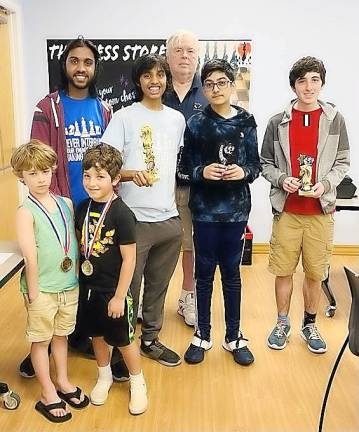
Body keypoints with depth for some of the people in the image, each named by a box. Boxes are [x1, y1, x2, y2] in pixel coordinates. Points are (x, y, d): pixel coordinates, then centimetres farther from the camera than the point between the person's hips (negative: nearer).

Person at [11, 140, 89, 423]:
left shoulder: (66, 204, 1)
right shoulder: (26, 212, -14)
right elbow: (30, 256, -17)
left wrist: (79, 273, 5)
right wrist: (33, 293, -18)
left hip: (70, 285, 4)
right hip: (42, 289, -4)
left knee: (61, 334, 20)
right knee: (41, 339, 11)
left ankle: (63, 382, 39)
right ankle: (48, 394, 28)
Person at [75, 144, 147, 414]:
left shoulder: (121, 214, -21)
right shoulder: (84, 207, -1)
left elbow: (129, 258, -18)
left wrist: (119, 296, -16)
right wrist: (80, 265, 6)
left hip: (113, 290, -6)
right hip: (90, 286, 6)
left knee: (123, 338, 10)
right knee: (97, 333, 20)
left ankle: (137, 382, 33)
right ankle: (104, 376, 44)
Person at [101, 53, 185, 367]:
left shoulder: (177, 119, 11)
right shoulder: (124, 117, -4)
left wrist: (172, 200, 14)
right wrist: (130, 174, -30)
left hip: (169, 218, 5)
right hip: (134, 219, -4)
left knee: (158, 286, 16)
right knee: (129, 288, 5)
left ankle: (151, 339, 34)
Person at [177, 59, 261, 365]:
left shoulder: (246, 123, 2)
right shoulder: (195, 124, 0)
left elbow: (256, 165, 7)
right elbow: (183, 169, 1)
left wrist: (244, 172, -14)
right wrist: (202, 172, -18)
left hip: (236, 210, 1)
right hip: (205, 211, -1)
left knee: (232, 273, 12)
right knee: (204, 273, 9)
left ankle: (234, 336, 27)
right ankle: (202, 335, 26)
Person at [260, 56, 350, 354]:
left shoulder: (335, 119, 2)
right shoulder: (278, 122, 1)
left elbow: (343, 162, 6)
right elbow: (265, 163, 5)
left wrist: (326, 184, -11)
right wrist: (282, 179, -12)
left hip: (320, 210, 1)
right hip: (286, 210, 0)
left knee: (315, 272, 9)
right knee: (284, 270, 8)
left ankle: (310, 325, 30)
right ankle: (282, 323, 28)